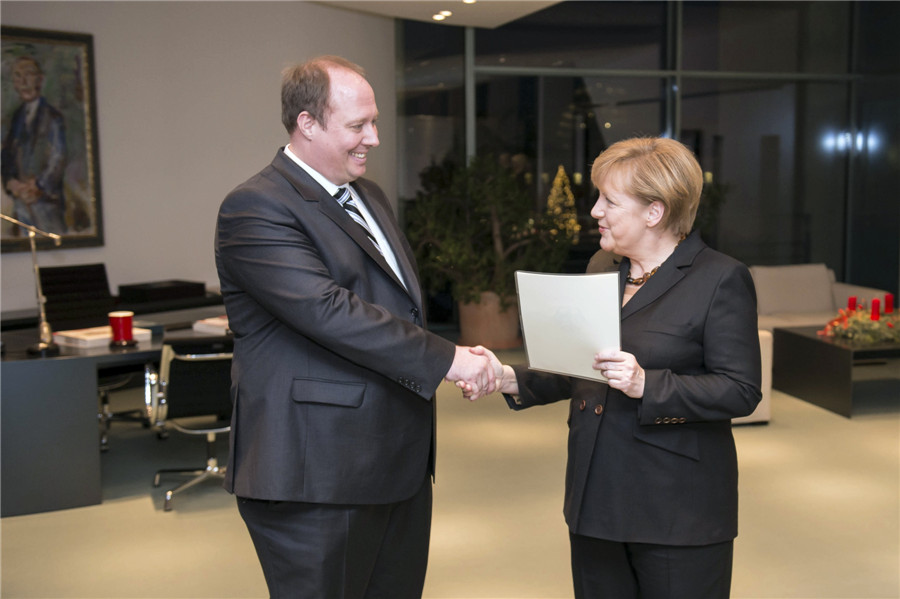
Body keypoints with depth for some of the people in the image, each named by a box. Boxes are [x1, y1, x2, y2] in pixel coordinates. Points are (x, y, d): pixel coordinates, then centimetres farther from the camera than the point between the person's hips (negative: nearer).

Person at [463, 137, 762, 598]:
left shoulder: (721, 279, -9)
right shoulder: (602, 266, 11)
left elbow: (741, 392, -14)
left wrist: (645, 385, -25)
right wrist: (510, 379, 3)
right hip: (596, 498, 6)